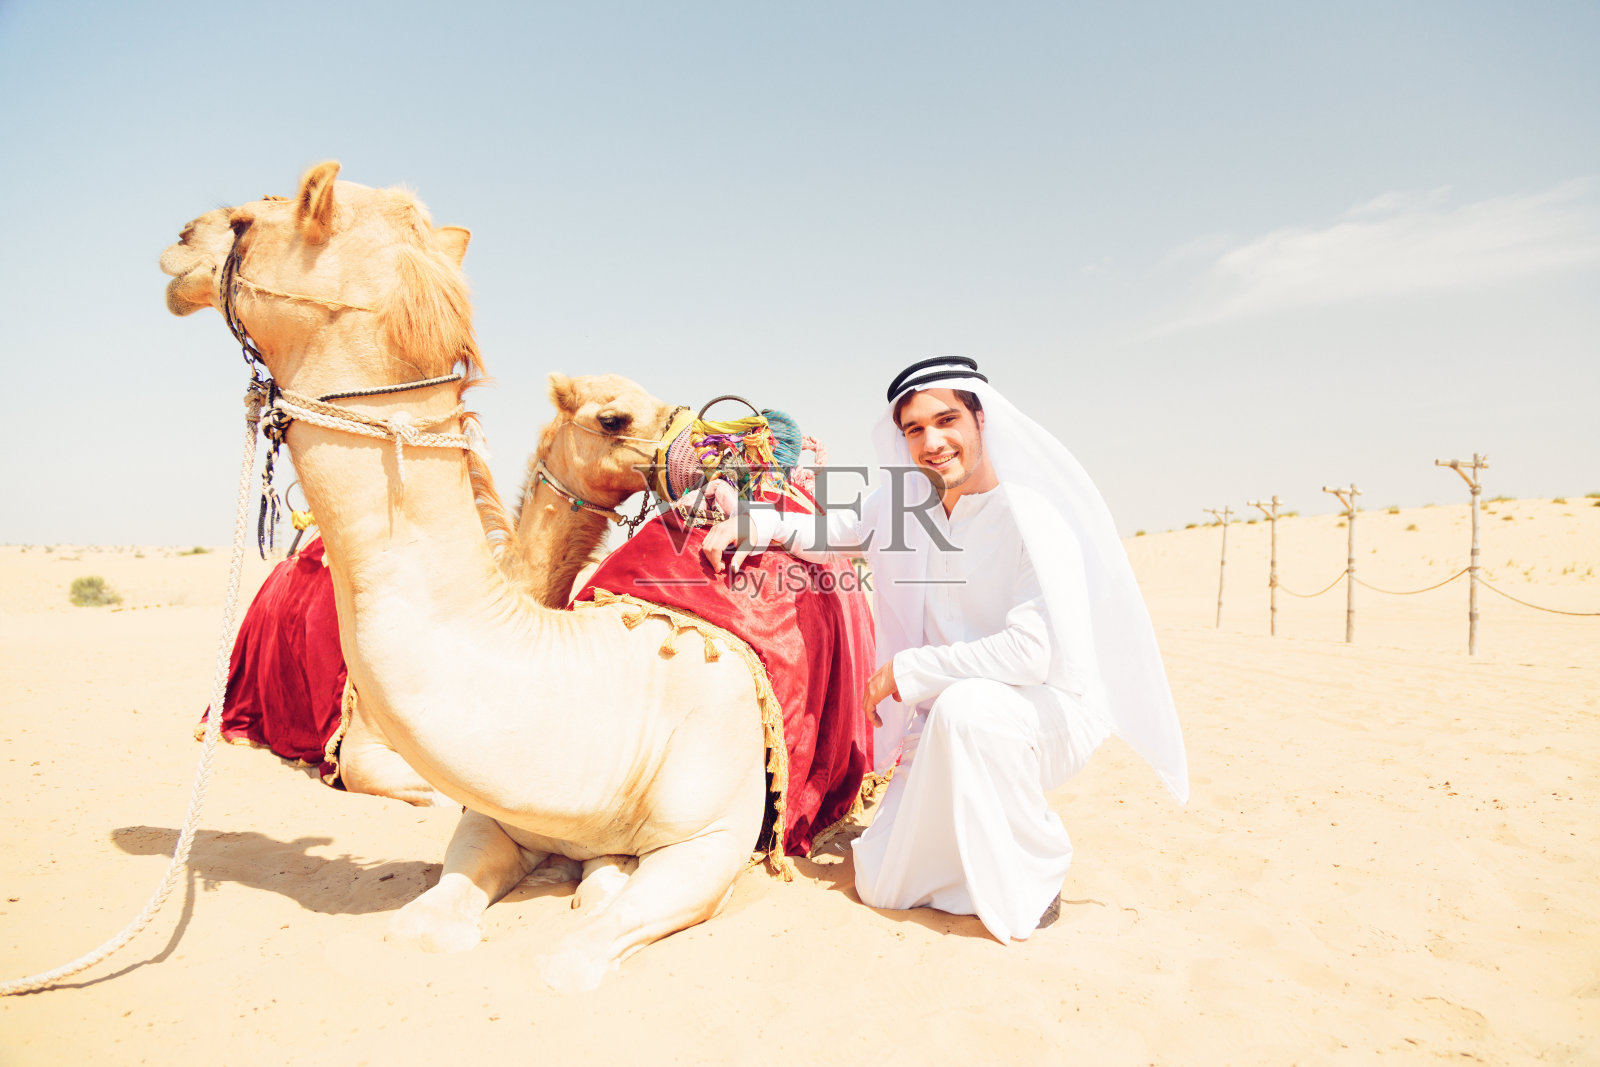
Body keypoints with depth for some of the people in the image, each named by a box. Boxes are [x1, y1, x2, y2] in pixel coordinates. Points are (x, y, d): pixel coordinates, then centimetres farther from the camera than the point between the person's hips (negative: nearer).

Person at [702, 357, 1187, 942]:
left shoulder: (1030, 517, -20)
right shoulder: (905, 505, 1)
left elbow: (1034, 651, -28)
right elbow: (834, 532, 16)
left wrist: (907, 670, -19)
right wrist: (757, 524, -3)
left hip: (1051, 708, -5)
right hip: (952, 721, 6)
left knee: (966, 705, -40)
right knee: (882, 885, 1)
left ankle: (1039, 872, -14)